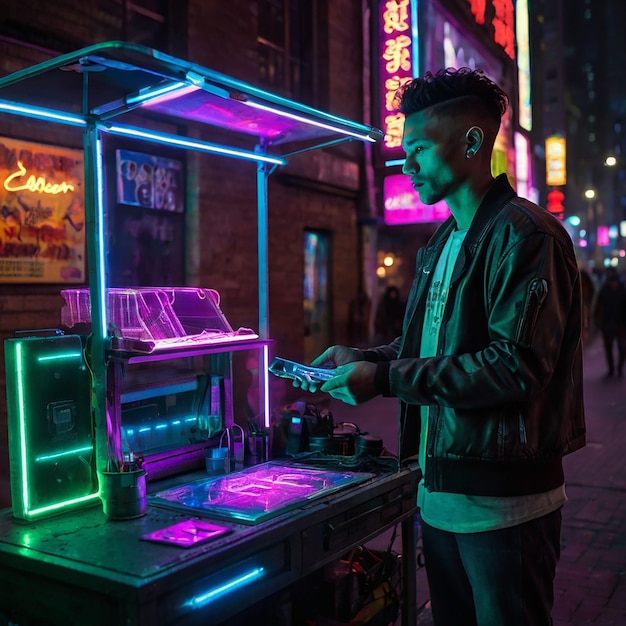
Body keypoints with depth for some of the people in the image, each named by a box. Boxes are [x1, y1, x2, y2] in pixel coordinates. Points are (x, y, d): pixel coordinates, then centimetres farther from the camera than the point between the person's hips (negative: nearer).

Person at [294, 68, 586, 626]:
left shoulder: (523, 235, -16)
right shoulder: (445, 243, 14)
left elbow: (517, 367, -25)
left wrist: (386, 378, -23)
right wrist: (360, 358, 3)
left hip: (501, 500, -9)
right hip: (440, 492, 9)